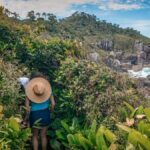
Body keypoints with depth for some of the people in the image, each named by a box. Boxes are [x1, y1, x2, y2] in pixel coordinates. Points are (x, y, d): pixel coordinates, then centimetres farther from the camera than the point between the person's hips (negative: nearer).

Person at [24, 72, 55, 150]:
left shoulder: (29, 92, -13)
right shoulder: (47, 89, -9)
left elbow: (27, 107, -13)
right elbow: (53, 103, -7)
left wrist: (27, 117, 2)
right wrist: (50, 111, 11)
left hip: (34, 115, -1)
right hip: (45, 114, 2)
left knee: (34, 136, 17)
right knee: (43, 136, 18)